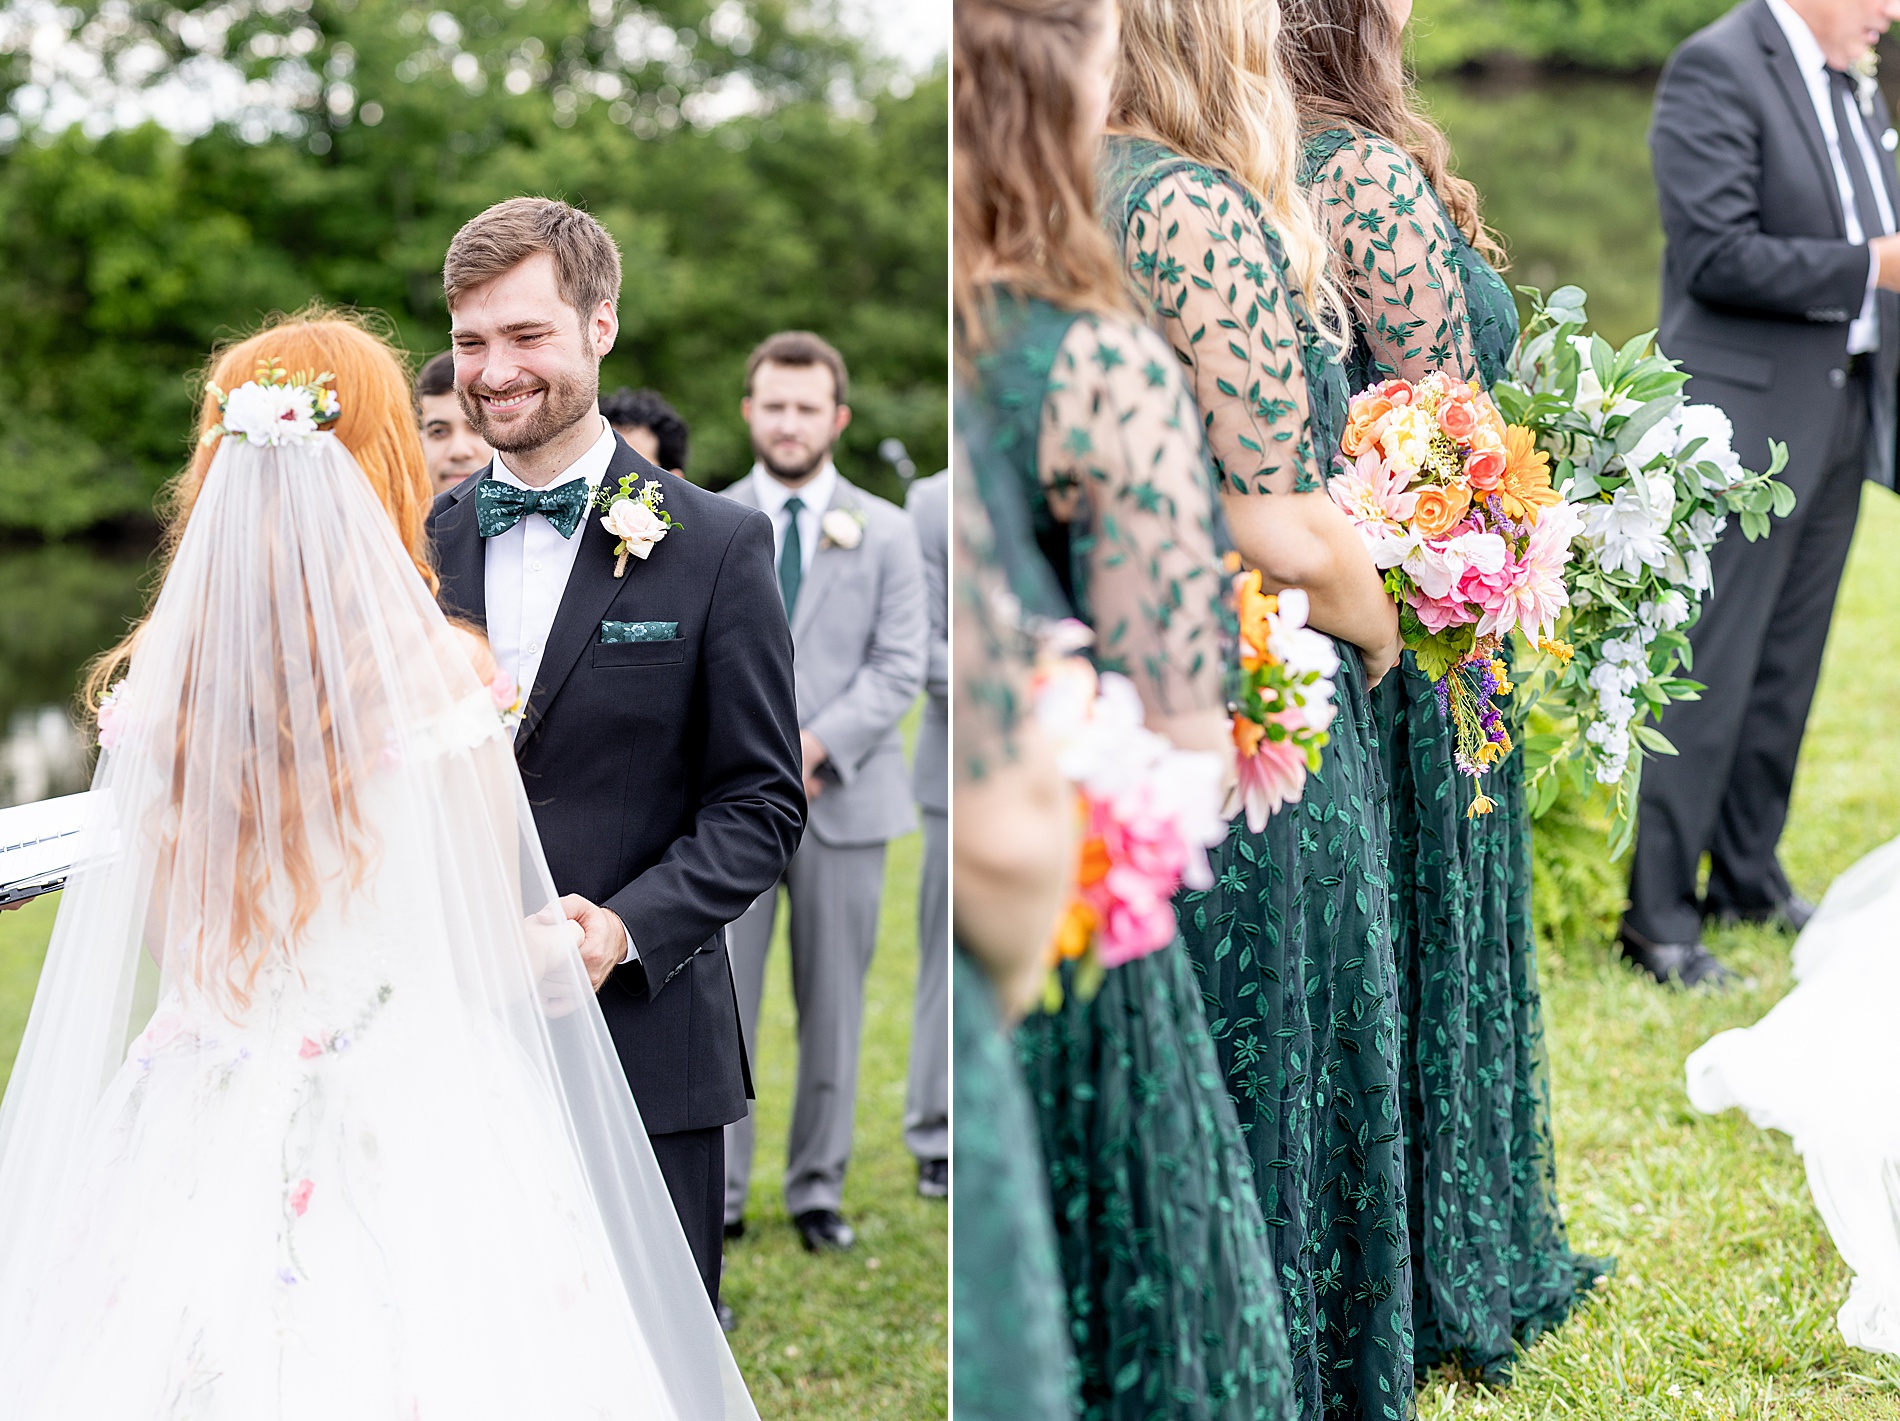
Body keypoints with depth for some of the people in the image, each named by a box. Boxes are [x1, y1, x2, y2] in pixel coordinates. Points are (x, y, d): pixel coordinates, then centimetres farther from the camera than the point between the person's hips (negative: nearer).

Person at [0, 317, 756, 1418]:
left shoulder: (159, 680, -3)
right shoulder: (433, 676, -14)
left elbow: (155, 934, 7)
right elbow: (486, 959, -8)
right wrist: (563, 949, 14)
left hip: (204, 1123, 4)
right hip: (411, 1126, -4)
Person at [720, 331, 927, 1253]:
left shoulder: (884, 531, 7)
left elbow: (900, 667, -1)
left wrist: (814, 745, -13)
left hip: (844, 797, 0)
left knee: (834, 1006, 5)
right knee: (718, 1003, -2)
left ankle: (819, 1190, 16)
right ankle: (718, 1193, 8)